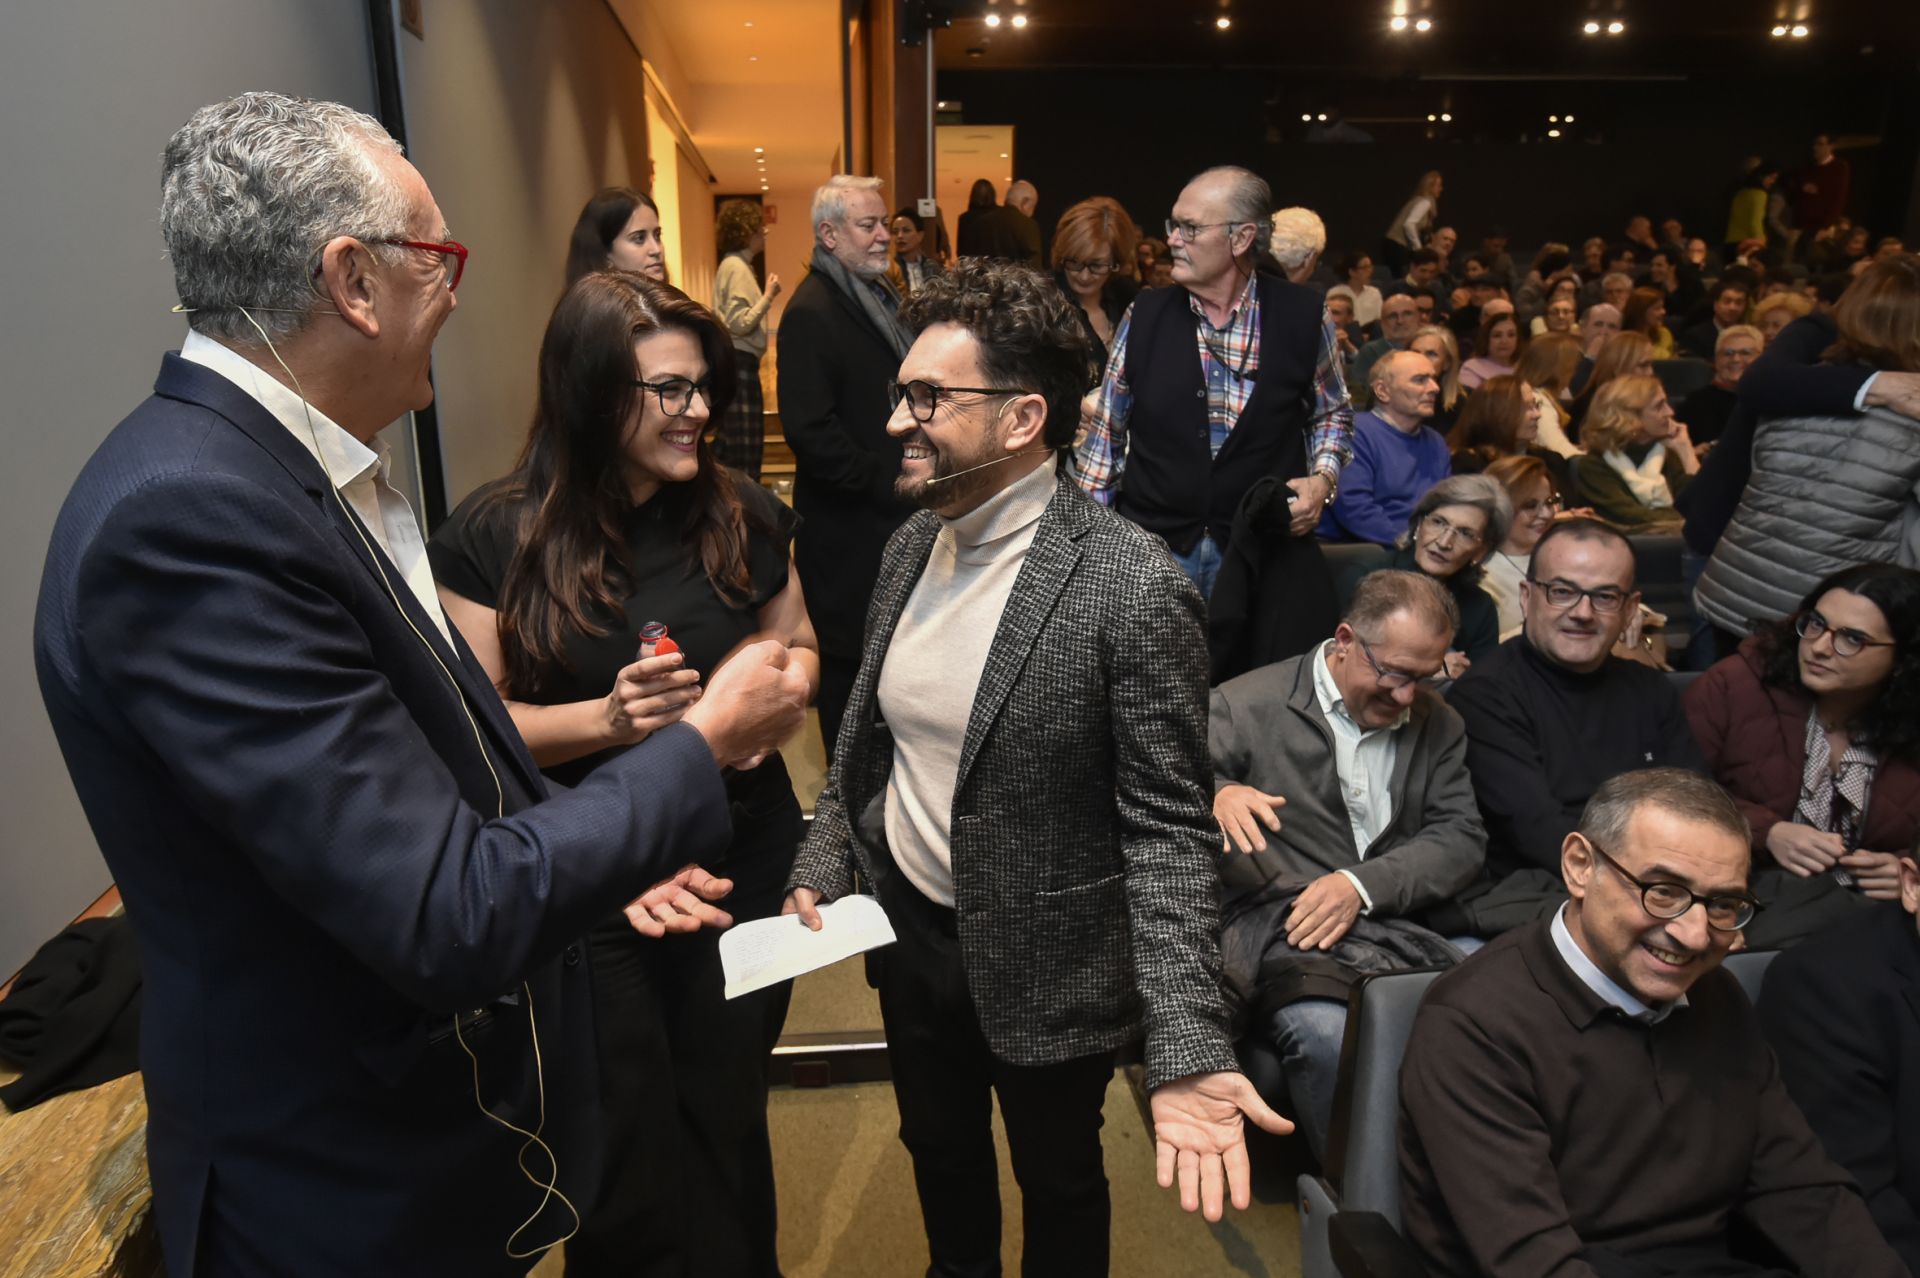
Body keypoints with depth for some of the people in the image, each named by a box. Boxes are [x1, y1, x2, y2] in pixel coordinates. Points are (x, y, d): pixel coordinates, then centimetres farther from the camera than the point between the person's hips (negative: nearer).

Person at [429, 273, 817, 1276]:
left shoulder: (742, 514, -3)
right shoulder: (494, 538, -10)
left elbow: (799, 648, 10)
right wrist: (605, 718, -25)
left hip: (742, 864, 3)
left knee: (726, 1125, 21)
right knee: (625, 1158, 14)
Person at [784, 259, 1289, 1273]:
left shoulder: (1133, 589, -24)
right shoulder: (913, 542, -3)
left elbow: (1167, 828, -21)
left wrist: (1187, 1049, -26)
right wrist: (820, 868, 5)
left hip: (1041, 965, -6)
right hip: (908, 931, 6)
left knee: (1056, 1180, 22)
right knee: (939, 1150, 29)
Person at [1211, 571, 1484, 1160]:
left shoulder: (1437, 724, 17)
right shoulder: (1246, 705, 1)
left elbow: (1462, 837, 6)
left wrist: (1361, 885, -11)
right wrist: (1213, 795, -30)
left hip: (1392, 921, 4)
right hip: (1276, 924, -3)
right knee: (1324, 1031, -34)